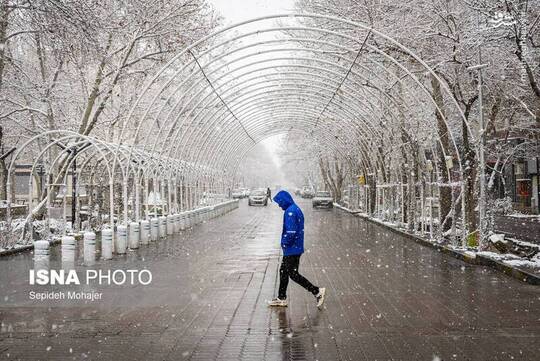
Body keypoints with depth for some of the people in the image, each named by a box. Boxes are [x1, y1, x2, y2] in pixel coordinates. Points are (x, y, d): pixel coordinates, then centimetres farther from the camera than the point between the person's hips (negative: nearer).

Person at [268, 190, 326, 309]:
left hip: (292, 249, -10)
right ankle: (281, 299, 23)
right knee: (283, 271, 16)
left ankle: (317, 291, -1)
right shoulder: (296, 209, 13)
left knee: (293, 274, -4)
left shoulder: (290, 211, -19)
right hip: (296, 248, 10)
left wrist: (284, 243, -13)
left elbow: (291, 231, -26)